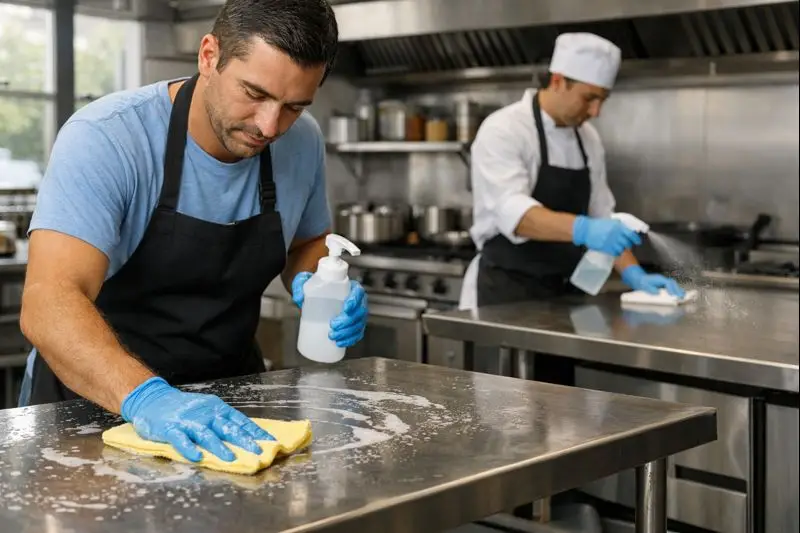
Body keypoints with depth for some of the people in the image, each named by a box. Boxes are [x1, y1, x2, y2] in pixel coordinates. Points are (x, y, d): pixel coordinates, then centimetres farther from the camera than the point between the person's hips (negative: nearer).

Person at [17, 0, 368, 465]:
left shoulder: (303, 143, -5)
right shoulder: (105, 138, -21)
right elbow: (48, 304, -30)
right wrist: (146, 397, -45)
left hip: (226, 397, 4)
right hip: (96, 401, -3)